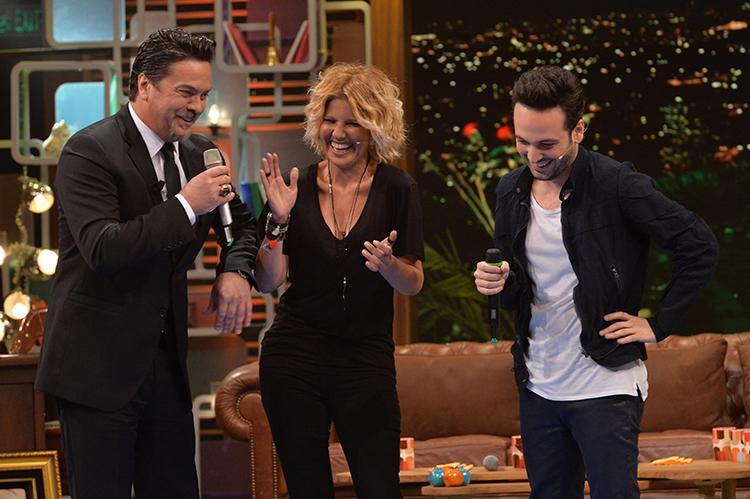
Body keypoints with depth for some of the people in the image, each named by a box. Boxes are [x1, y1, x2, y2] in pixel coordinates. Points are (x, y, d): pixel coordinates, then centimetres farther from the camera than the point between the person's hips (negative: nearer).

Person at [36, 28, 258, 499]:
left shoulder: (197, 153, 8)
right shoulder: (90, 151, -13)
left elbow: (241, 223, 22)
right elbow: (100, 249, -24)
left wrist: (235, 270, 0)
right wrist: (186, 206, -26)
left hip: (165, 364, 7)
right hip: (98, 368, -7)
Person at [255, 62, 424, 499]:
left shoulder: (396, 189, -3)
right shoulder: (297, 188, 0)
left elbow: (414, 284, -1)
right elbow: (268, 282, -3)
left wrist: (387, 264, -21)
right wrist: (279, 219, -16)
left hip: (366, 360, -2)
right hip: (293, 359, 2)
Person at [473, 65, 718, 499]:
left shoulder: (615, 185, -14)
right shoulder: (512, 192, 5)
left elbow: (700, 247, -12)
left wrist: (658, 326, -11)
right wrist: (496, 282, -9)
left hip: (605, 386, -6)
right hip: (538, 388, 6)